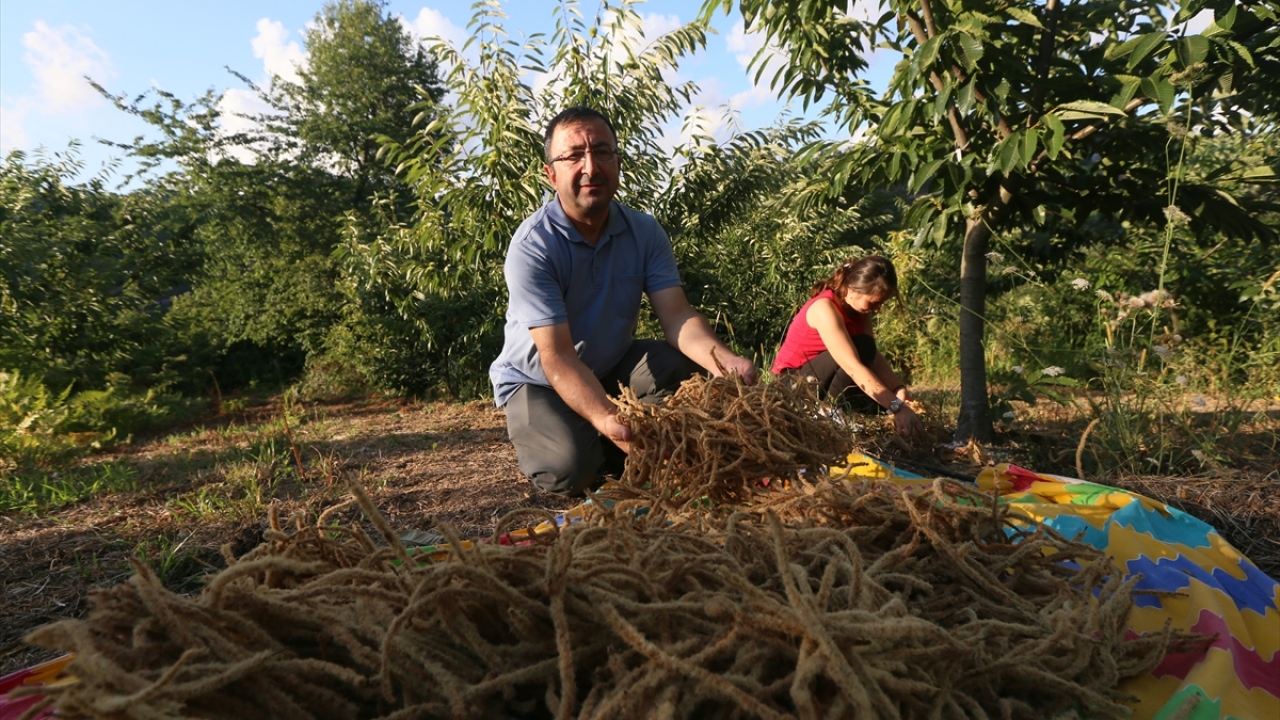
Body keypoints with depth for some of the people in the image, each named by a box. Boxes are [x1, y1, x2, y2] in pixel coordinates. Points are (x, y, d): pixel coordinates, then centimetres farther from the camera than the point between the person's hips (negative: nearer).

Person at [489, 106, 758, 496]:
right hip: (536, 381, -4)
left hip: (613, 368, 4)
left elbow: (677, 315, -18)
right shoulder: (532, 246, -24)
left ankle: (640, 454, 0)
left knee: (681, 365, -24)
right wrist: (607, 420, -47)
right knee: (571, 470, -28)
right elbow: (556, 356, -31)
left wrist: (723, 360, -40)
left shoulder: (645, 232, -9)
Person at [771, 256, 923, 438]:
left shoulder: (858, 305, -3)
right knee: (861, 348, -29)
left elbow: (873, 355, -10)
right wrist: (896, 407, -44)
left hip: (827, 377, 9)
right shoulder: (825, 309, -30)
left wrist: (899, 388, -27)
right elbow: (854, 368, -39)